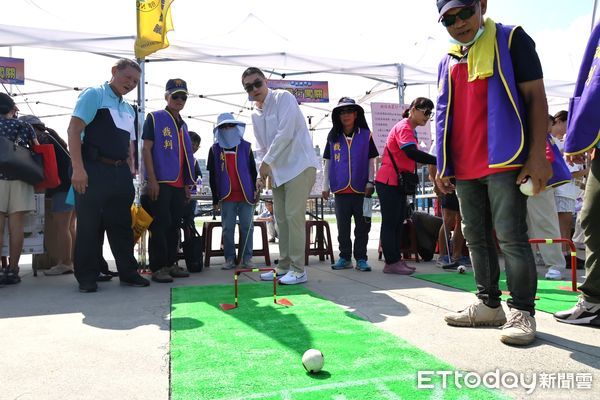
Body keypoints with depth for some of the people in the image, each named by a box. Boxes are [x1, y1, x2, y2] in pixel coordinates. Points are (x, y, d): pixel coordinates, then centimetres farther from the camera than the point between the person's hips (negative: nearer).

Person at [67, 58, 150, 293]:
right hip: (94, 170, -7)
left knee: (122, 225, 9)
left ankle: (128, 272, 18)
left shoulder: (129, 110, 20)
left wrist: (129, 174, 13)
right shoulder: (94, 95, -2)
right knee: (89, 225, 0)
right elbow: (74, 129, -11)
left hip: (120, 173, 7)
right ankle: (87, 278, 11)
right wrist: (78, 169, -20)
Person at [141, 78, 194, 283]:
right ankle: (157, 268, 2)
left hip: (179, 185, 7)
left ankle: (171, 264, 20)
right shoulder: (154, 118, 0)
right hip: (160, 183, -7)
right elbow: (146, 149, -7)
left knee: (174, 225, 10)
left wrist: (187, 184, 16)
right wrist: (152, 180, -15)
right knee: (159, 225, -5)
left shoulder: (183, 125, 19)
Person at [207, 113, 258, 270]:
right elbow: (212, 176, 7)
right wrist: (215, 198, 4)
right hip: (226, 196, 0)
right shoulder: (214, 150, 6)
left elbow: (253, 171, 9)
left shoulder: (246, 147, 5)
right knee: (227, 228, 4)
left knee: (247, 227, 2)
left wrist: (254, 191, 2)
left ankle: (246, 258, 11)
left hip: (246, 195, 0)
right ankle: (229, 259, 13)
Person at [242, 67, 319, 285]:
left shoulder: (283, 98, -7)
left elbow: (285, 134, -18)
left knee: (294, 216, -13)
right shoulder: (255, 115, 15)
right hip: (278, 170, 8)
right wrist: (261, 173, 6)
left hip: (299, 165, -8)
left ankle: (298, 270, -6)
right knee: (281, 218, 9)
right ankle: (284, 266, 18)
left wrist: (267, 162, -13)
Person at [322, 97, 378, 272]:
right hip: (341, 189, 1)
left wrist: (370, 182, -3)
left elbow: (371, 160, 6)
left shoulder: (365, 134, 5)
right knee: (343, 226, 7)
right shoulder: (333, 137, 9)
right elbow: (327, 162, 11)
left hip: (361, 189, -1)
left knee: (362, 226, 3)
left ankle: (361, 258, 12)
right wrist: (325, 186, 7)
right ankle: (345, 257, 17)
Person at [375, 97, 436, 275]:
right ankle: (391, 262, -4)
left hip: (399, 183, 10)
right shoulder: (404, 127, -13)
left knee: (398, 222, 10)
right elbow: (412, 153, -29)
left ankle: (395, 260, 15)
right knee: (390, 222, -7)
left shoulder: (410, 130, 19)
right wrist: (439, 161, -33)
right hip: (389, 182, -10)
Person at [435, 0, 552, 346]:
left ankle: (522, 311, 4)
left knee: (511, 236, -7)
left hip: (505, 161, -6)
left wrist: (537, 155, -14)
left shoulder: (511, 40, 2)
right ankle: (489, 304, 21)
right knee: (477, 238, 10)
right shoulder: (447, 62, 18)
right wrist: (443, 166, 14)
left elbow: (536, 97, -5)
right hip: (463, 169, 7)